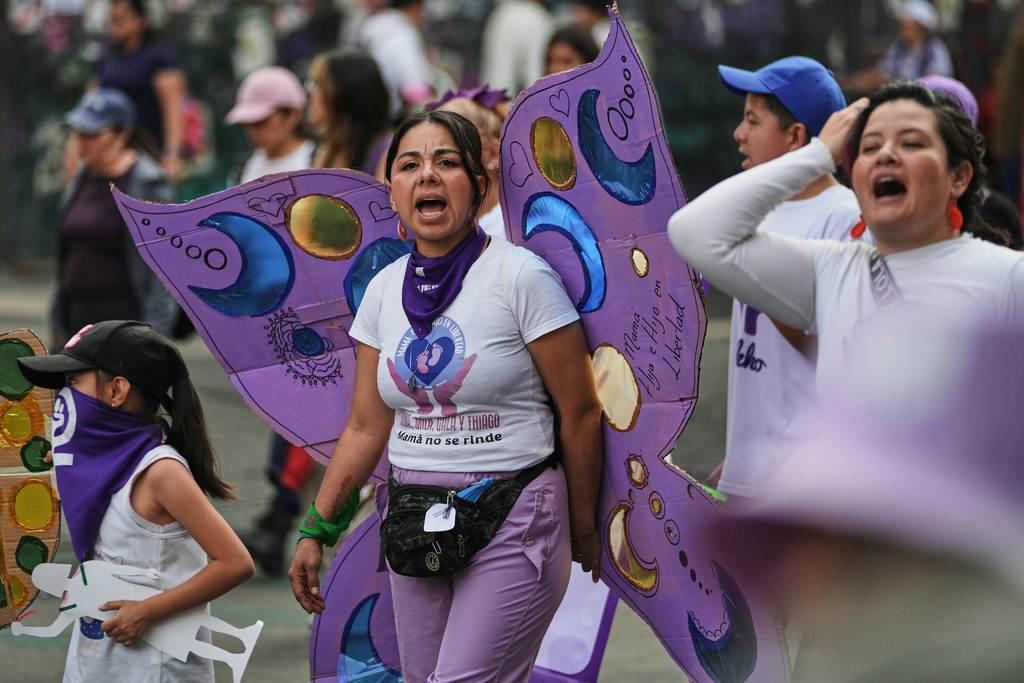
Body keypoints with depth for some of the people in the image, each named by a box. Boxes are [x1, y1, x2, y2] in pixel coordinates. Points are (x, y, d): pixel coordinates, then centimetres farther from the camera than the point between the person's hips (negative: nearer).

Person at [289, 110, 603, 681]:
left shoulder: (520, 277, -10)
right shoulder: (385, 290, 7)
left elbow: (581, 414, -6)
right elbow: (366, 429, 13)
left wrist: (583, 529, 0)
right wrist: (316, 529, 9)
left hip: (512, 525, -6)